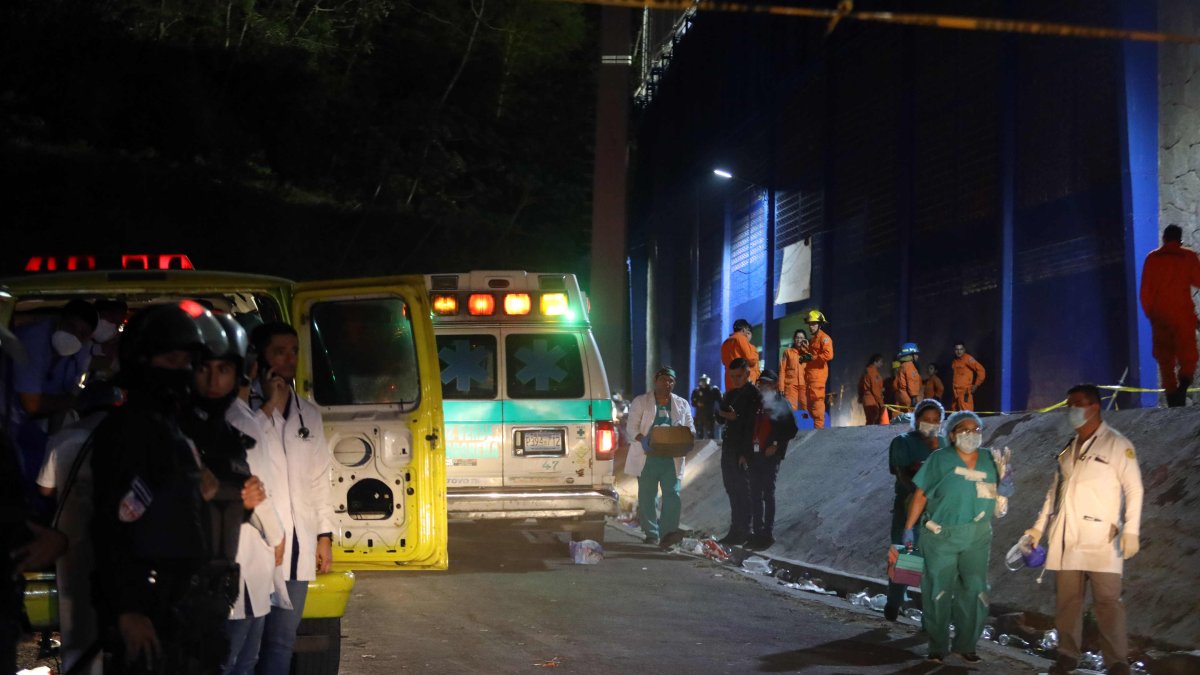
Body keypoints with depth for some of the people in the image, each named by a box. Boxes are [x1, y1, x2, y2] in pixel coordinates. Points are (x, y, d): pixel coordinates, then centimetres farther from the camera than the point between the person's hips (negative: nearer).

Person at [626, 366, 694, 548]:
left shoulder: (681, 404, 14)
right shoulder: (641, 402, 5)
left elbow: (691, 429, 15)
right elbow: (632, 426, -2)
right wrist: (643, 440, -22)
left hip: (672, 457, 1)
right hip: (648, 457, -1)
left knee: (672, 495, -11)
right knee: (647, 497, 2)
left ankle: (668, 533, -14)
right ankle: (651, 534, 9)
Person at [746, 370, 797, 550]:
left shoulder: (782, 404, 1)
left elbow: (791, 430, 0)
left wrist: (776, 446, -9)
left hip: (771, 455, -5)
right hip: (755, 454, 5)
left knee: (768, 494, -5)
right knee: (755, 494, 6)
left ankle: (768, 533, -2)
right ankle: (757, 532, 11)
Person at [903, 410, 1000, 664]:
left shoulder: (989, 461, 5)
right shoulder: (940, 460, -4)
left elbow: (998, 497, 13)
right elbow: (921, 495, -4)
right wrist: (909, 528, -6)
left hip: (977, 538, 3)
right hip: (941, 536, -3)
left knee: (975, 591, 2)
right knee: (938, 592, 1)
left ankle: (966, 644, 16)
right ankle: (938, 647, 12)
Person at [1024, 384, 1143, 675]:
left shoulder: (1117, 444, -1)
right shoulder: (1069, 449, 17)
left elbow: (1134, 489, -4)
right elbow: (1055, 490, 23)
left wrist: (1131, 531, -13)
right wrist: (1038, 528, 19)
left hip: (1101, 539, -5)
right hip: (1066, 540, 6)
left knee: (1108, 600, -6)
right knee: (1067, 598, 6)